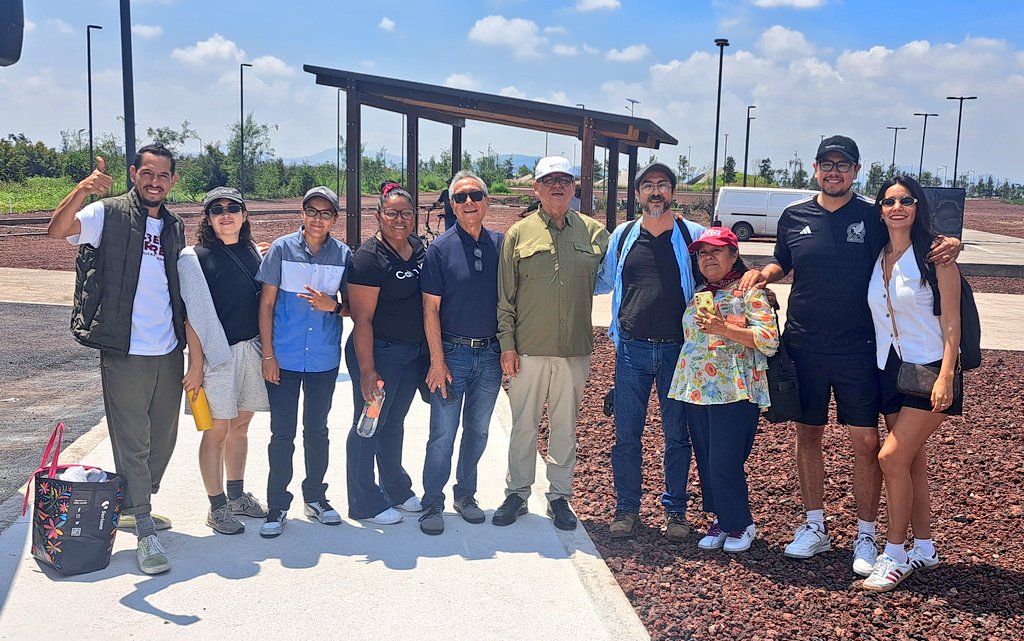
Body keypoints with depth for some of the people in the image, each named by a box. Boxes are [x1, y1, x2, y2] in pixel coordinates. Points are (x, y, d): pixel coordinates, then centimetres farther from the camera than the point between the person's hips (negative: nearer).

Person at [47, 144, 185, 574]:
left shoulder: (174, 228, 13)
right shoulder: (108, 214, -5)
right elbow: (57, 230, -23)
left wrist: (189, 345, 15)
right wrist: (81, 190, -41)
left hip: (169, 353, 6)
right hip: (125, 353, -6)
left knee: (163, 439, 16)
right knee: (132, 442, 0)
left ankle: (137, 505, 36)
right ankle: (145, 532, 8)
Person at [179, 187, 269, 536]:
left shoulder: (252, 252, 10)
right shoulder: (194, 258, -6)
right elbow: (191, 315, -9)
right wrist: (196, 364, -13)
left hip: (252, 349, 5)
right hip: (217, 353, -5)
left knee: (241, 425, 15)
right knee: (217, 431, 0)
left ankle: (237, 495, 29)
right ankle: (217, 507, 12)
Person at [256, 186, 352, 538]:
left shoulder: (343, 254, 0)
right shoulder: (282, 248, -4)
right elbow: (266, 304, -1)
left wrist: (333, 306, -17)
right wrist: (267, 354, -4)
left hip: (324, 358, 2)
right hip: (284, 357, -2)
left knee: (317, 430, 14)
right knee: (282, 433, 4)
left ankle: (315, 496, 29)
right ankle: (277, 504, 16)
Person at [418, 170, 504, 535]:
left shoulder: (500, 244, 3)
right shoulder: (441, 248, -6)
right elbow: (431, 309, -7)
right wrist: (438, 361, -11)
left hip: (490, 355, 3)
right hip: (452, 353, -3)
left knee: (477, 431, 14)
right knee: (443, 434, 0)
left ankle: (466, 495, 29)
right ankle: (432, 504, 13)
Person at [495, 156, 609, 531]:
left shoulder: (594, 232, 5)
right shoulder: (519, 233, 1)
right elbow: (504, 295, 1)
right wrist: (507, 344, -3)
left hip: (575, 349, 1)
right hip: (528, 349, -1)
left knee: (565, 426, 11)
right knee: (523, 425, 9)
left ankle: (559, 496, 25)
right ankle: (517, 494, 24)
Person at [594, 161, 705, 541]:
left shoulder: (694, 236, 1)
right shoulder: (622, 237, 8)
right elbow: (601, 282, 20)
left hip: (677, 350, -1)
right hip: (632, 349, 2)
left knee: (678, 435, 7)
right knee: (626, 434, 6)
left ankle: (675, 510, 21)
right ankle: (626, 508, 20)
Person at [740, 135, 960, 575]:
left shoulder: (873, 217, 0)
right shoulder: (795, 216, 5)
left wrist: (947, 248, -13)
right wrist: (762, 273, -3)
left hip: (857, 349, -2)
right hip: (803, 347, 2)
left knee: (866, 442, -2)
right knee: (807, 435, 10)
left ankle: (866, 537, 13)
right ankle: (815, 527, 25)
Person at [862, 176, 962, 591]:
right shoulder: (876, 258, 7)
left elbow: (951, 322, -12)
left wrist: (946, 378, -20)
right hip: (889, 371, 6)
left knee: (892, 457, -13)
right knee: (911, 461, 12)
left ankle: (895, 556, 1)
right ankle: (924, 549, 26)